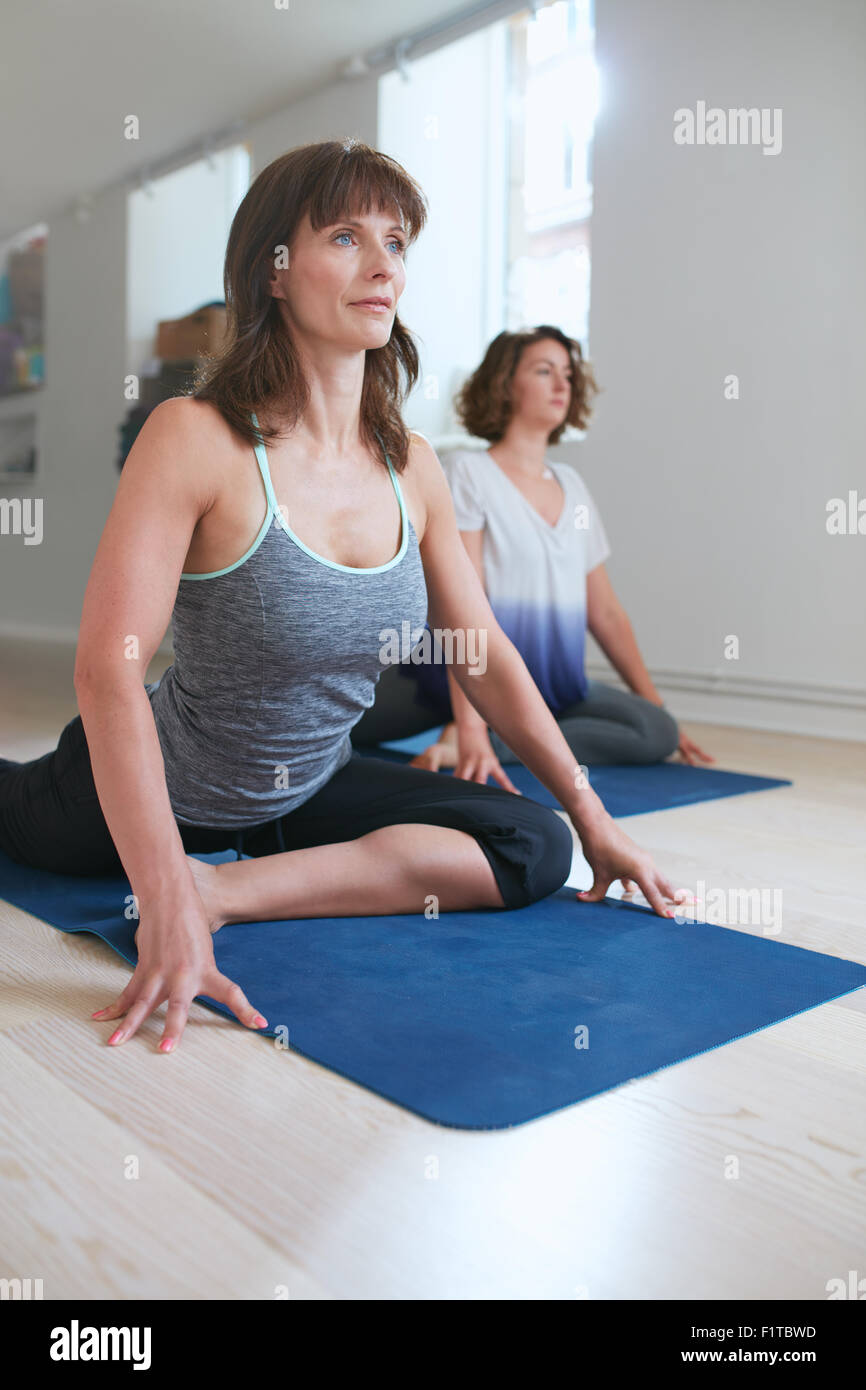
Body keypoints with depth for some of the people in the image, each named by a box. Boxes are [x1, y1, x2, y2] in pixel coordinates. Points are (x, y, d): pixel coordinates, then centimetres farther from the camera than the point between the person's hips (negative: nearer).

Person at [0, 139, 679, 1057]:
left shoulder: (413, 470, -7)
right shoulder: (197, 438, -24)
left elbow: (488, 659, 1)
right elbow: (109, 669, -32)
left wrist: (591, 818, 1)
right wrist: (166, 907, -40)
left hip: (308, 790, 4)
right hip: (165, 788, -3)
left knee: (534, 849, -13)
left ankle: (230, 886, -11)